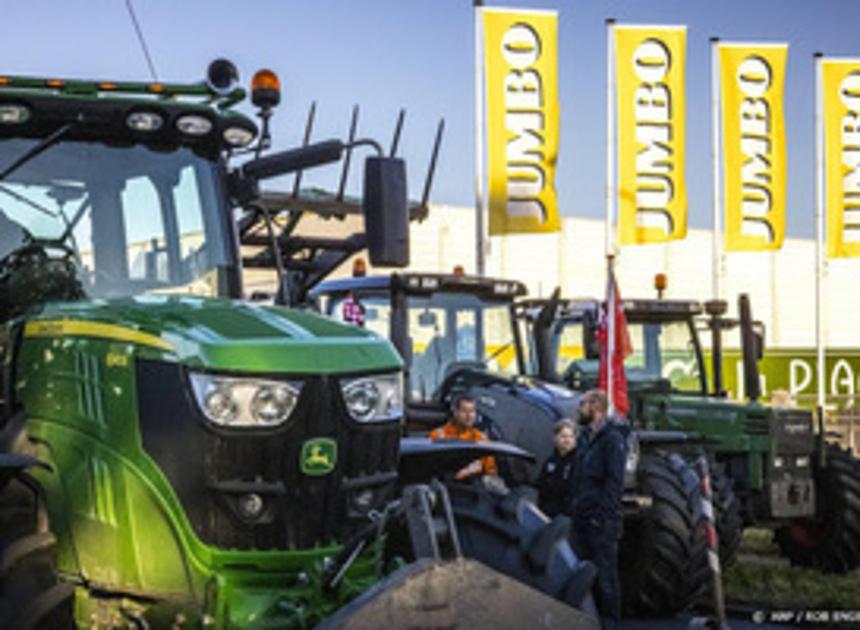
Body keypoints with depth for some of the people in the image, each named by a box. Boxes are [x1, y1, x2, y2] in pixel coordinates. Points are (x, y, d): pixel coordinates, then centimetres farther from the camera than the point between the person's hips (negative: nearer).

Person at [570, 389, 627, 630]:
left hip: (602, 519, -8)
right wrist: (575, 508, 15)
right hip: (582, 517, 8)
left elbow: (614, 481, -15)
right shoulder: (585, 437, 17)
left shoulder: (612, 438, -9)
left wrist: (604, 515, -20)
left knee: (605, 573, -2)